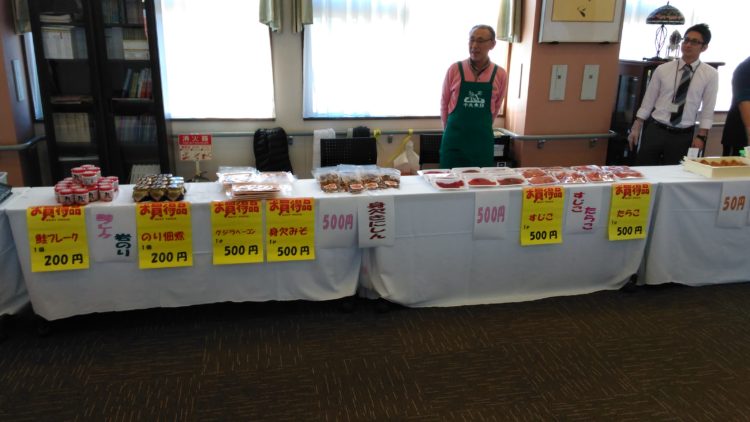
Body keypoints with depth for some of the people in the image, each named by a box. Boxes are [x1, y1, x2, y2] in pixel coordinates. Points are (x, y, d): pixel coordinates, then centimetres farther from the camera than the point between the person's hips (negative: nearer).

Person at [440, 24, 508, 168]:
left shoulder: (500, 75, 0)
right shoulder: (454, 70, -4)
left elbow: (495, 108, 12)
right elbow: (444, 103, 6)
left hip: (483, 139, 1)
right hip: (454, 138, -1)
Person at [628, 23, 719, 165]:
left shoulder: (710, 74, -1)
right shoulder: (663, 69, 1)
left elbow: (708, 109, 1)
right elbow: (648, 101, 3)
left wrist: (701, 136, -6)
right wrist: (636, 128, -1)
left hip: (683, 136, 0)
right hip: (655, 130, 1)